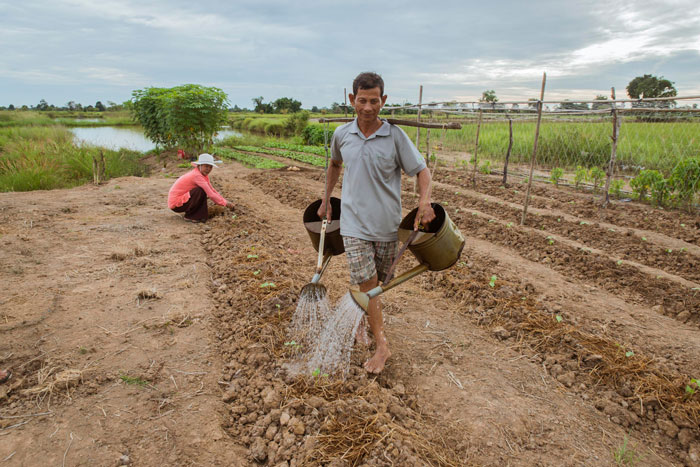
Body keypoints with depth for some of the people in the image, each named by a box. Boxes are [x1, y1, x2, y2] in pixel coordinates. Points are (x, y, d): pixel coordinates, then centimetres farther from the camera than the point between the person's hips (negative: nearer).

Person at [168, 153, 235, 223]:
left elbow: (212, 190, 7)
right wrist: (225, 203, -20)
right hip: (176, 204, -9)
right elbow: (210, 194, -27)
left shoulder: (204, 175, 4)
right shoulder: (197, 175, -24)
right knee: (201, 191, -26)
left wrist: (226, 202, -2)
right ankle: (189, 216, -12)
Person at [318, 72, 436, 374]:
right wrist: (326, 198, 22)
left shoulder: (395, 135, -6)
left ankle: (368, 318, 42)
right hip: (354, 222, 1)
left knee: (377, 281, 14)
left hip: (387, 224, 0)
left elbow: (421, 170, -5)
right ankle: (382, 345, 4)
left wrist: (424, 201, -23)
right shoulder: (341, 135, 2)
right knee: (366, 282, -5)